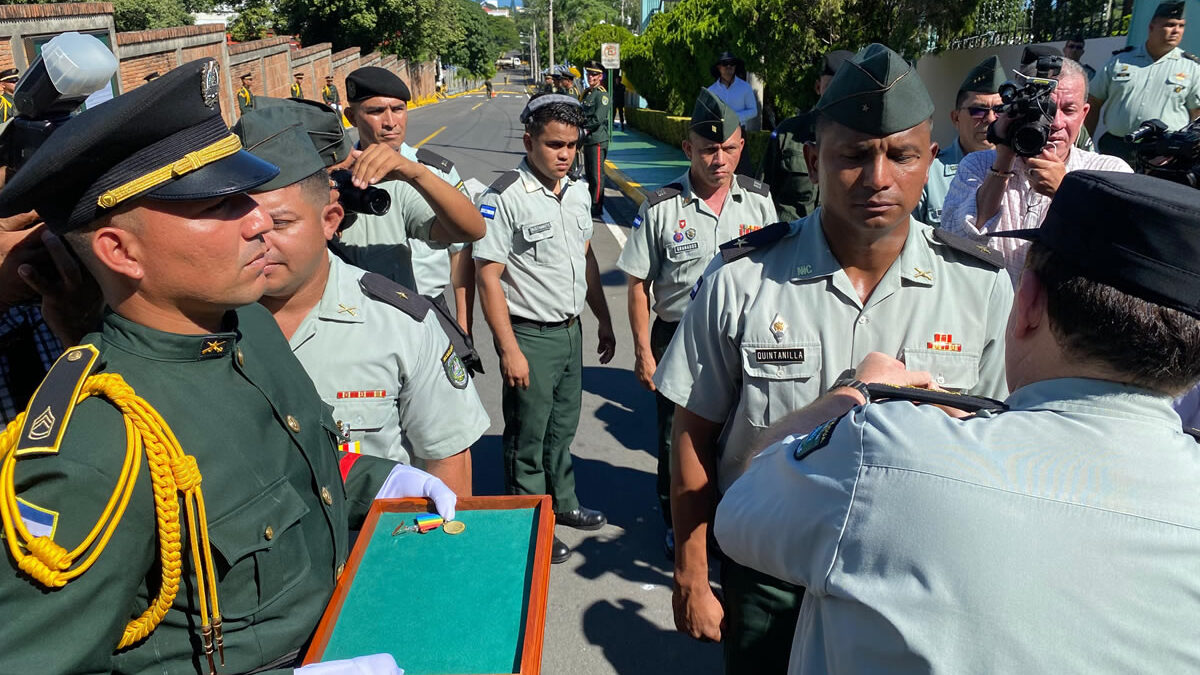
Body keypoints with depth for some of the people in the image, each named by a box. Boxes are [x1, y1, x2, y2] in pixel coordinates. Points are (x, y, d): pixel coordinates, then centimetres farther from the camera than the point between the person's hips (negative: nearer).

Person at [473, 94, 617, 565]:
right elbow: (488, 277, -18)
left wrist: (603, 320, 17)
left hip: (570, 330, 7)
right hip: (530, 335, -7)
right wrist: (510, 350, -19)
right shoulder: (504, 197, -17)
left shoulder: (577, 192, 6)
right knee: (528, 439, 8)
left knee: (563, 427, 22)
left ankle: (563, 502, 41)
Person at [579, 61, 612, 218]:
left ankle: (597, 208, 0)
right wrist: (581, 124, 1)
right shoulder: (587, 93, 15)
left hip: (598, 140, -9)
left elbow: (598, 119, -18)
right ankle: (589, 203, 25)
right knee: (589, 174, 15)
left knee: (596, 175, -5)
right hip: (587, 140, 9)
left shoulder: (602, 94, -11)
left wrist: (582, 124, -7)